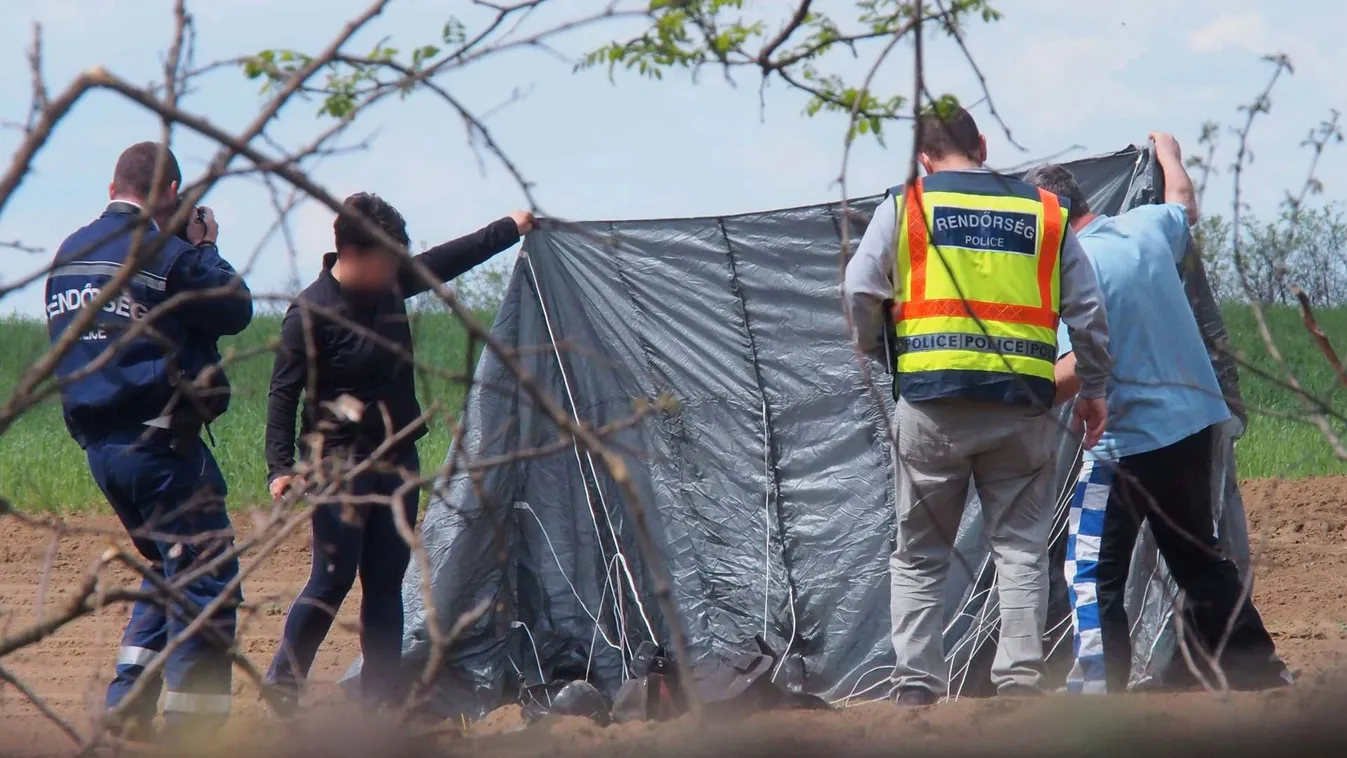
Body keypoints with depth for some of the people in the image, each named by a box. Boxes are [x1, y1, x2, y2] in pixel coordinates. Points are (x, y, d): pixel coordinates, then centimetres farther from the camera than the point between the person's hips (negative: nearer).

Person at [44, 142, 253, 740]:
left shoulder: (68, 254, 10)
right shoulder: (165, 254, -13)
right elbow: (236, 310, -6)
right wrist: (205, 248, 8)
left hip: (97, 444, 8)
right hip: (159, 441, -8)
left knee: (167, 573, 22)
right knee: (206, 577, -4)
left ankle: (126, 709, 17)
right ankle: (190, 724, -10)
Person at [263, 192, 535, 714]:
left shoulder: (391, 285, 4)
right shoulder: (311, 313, -15)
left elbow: (448, 260, 21)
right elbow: (284, 393, -14)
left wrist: (512, 229, 31)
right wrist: (281, 466, -21)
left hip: (397, 460, 7)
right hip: (340, 461, -7)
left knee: (386, 583, 8)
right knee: (333, 579, -9)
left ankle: (382, 696, 12)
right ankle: (282, 683, 4)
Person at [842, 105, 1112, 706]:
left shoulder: (906, 206, 4)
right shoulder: (1044, 213, 11)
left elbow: (859, 295, -1)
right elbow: (1087, 311, 10)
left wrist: (871, 351, 18)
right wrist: (1094, 389, 20)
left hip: (931, 403, -1)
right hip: (1021, 407, 1)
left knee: (919, 555, 8)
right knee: (1020, 549, 7)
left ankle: (917, 688, 3)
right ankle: (1019, 682, -1)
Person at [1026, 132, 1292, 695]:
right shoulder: (1146, 227, 3)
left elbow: (1079, 367, -28)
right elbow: (1184, 203, 27)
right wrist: (1168, 153, 45)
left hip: (1129, 441, -8)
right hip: (1195, 421, 8)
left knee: (1093, 573, -4)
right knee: (1199, 559, 22)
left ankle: (1098, 686, -12)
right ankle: (1257, 669, 27)